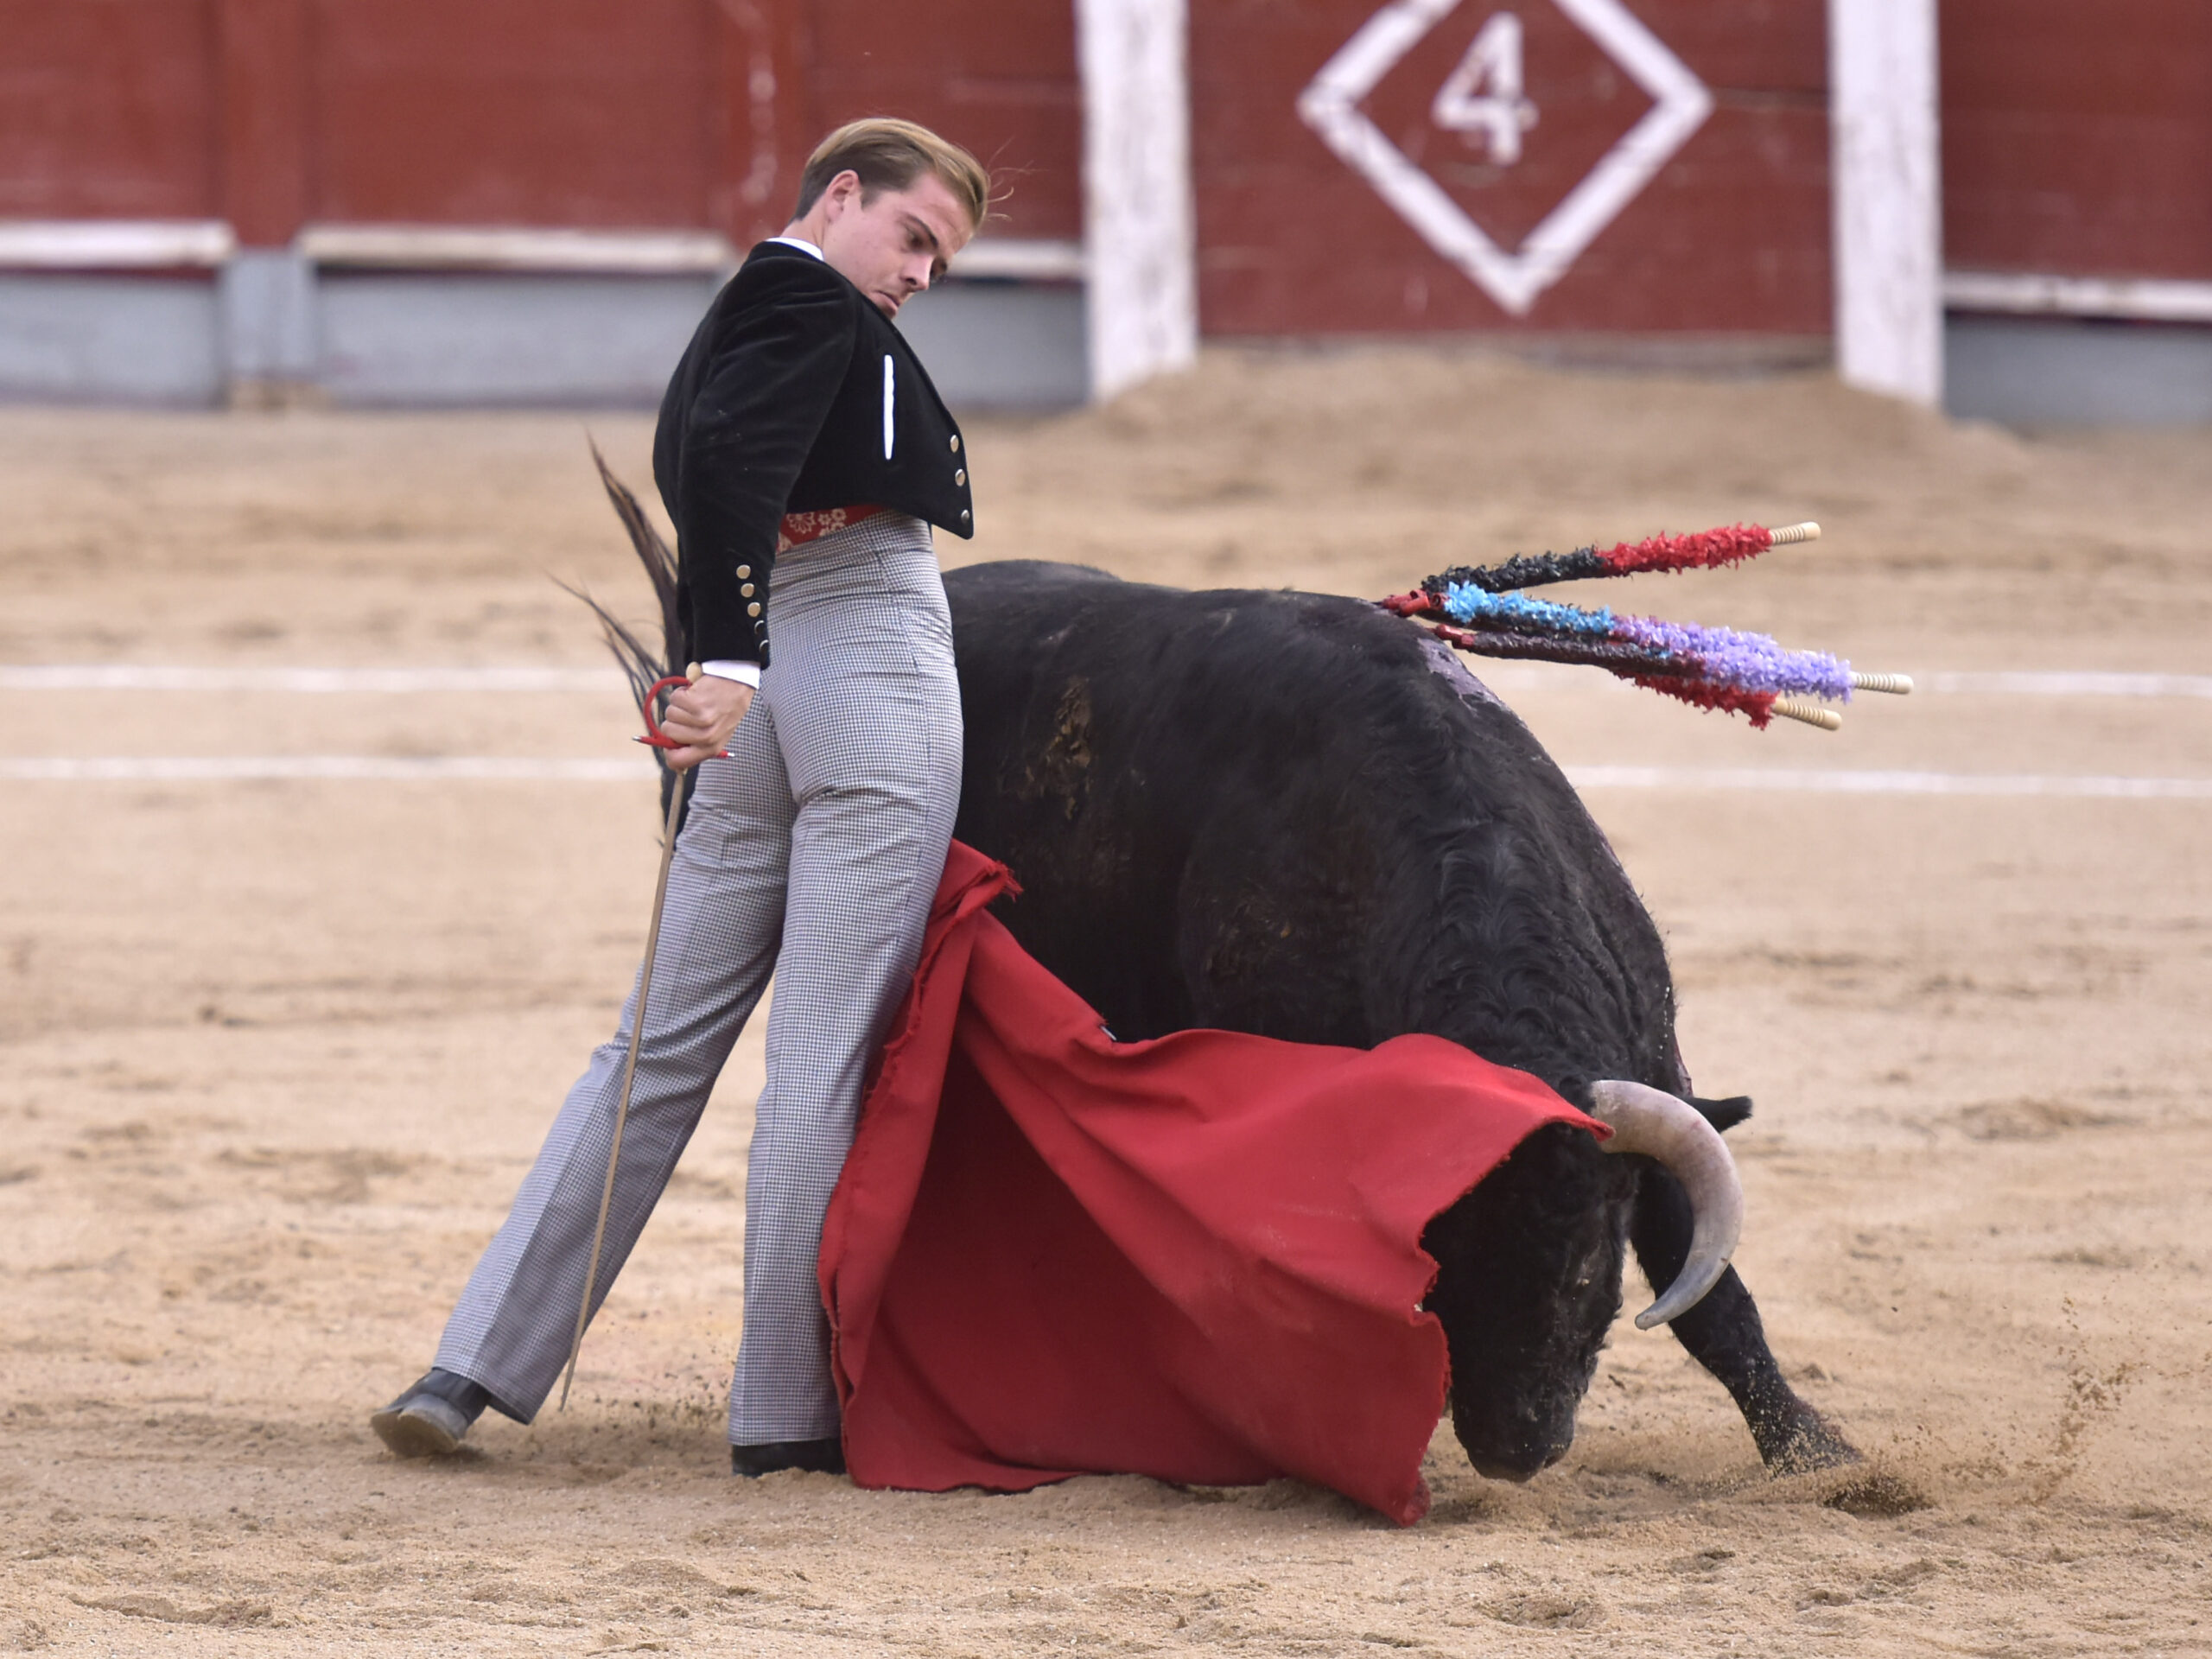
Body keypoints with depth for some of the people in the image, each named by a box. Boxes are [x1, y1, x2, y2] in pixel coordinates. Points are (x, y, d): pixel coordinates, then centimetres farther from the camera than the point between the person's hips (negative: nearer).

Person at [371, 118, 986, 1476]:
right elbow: (729, 458, -22)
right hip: (875, 668, -9)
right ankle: (788, 1413, -3)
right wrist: (731, 664, -31)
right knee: (830, 1055, -5)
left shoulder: (728, 327, 22)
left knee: (666, 1043, 12)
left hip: (765, 688, 9)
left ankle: (482, 1363, 8)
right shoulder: (807, 296, -6)